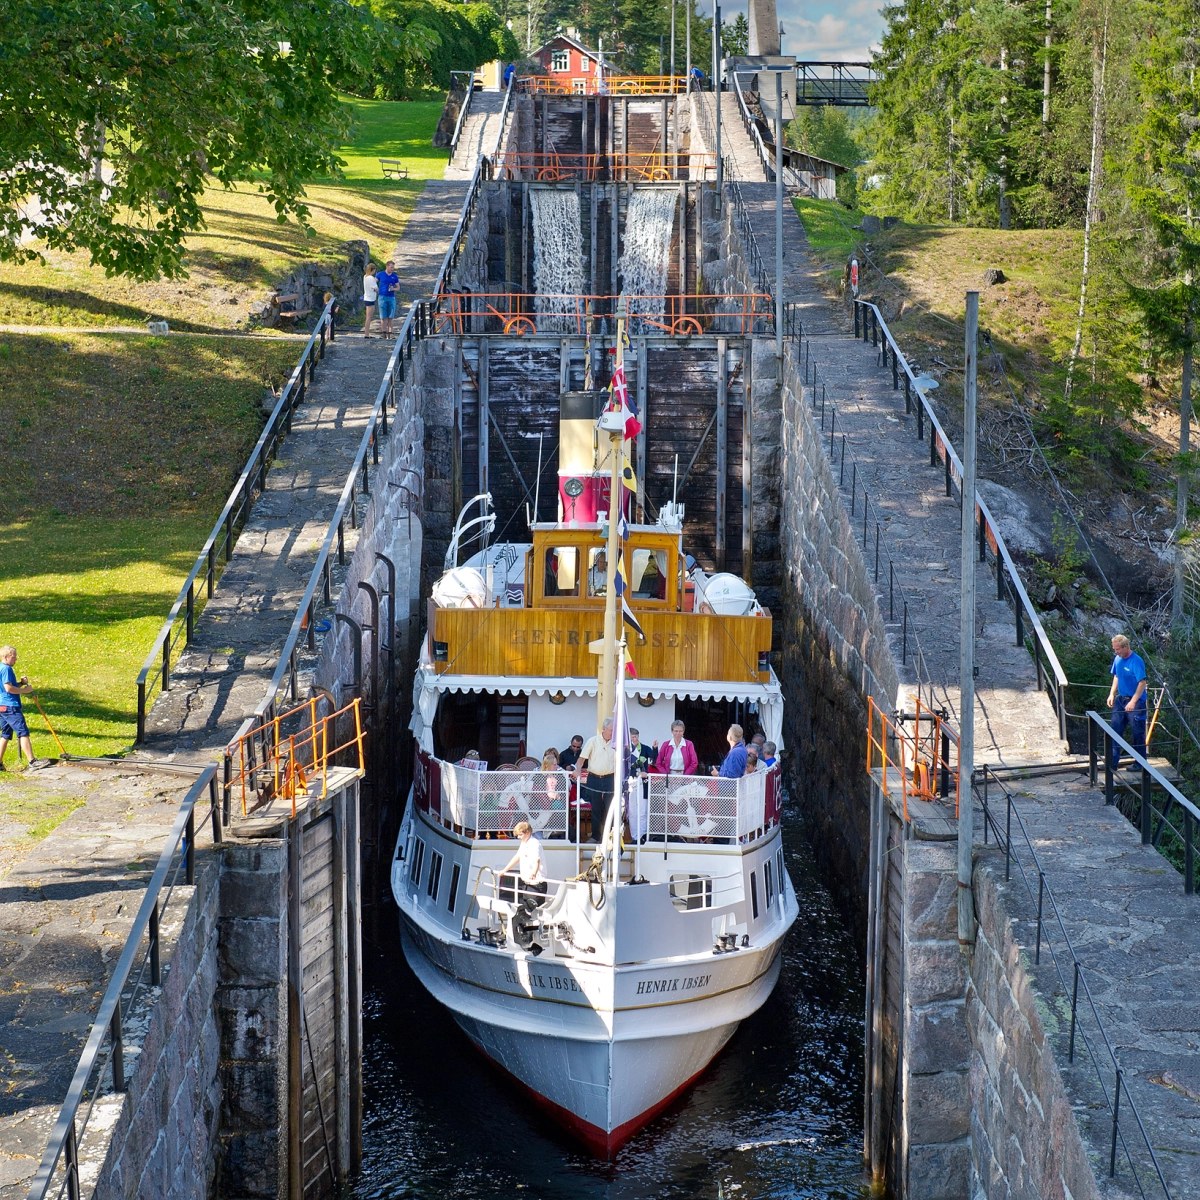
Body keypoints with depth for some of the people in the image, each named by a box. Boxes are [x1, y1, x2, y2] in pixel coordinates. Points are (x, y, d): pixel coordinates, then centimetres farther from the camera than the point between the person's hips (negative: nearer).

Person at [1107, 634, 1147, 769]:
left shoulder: (1136, 661, -20)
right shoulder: (1118, 659, 3)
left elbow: (1142, 683, -22)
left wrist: (1133, 702, -26)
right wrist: (1112, 694, 7)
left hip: (1136, 701, -7)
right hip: (1121, 699, 7)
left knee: (1138, 733, 2)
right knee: (1115, 730, 7)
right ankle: (1113, 761, 12)